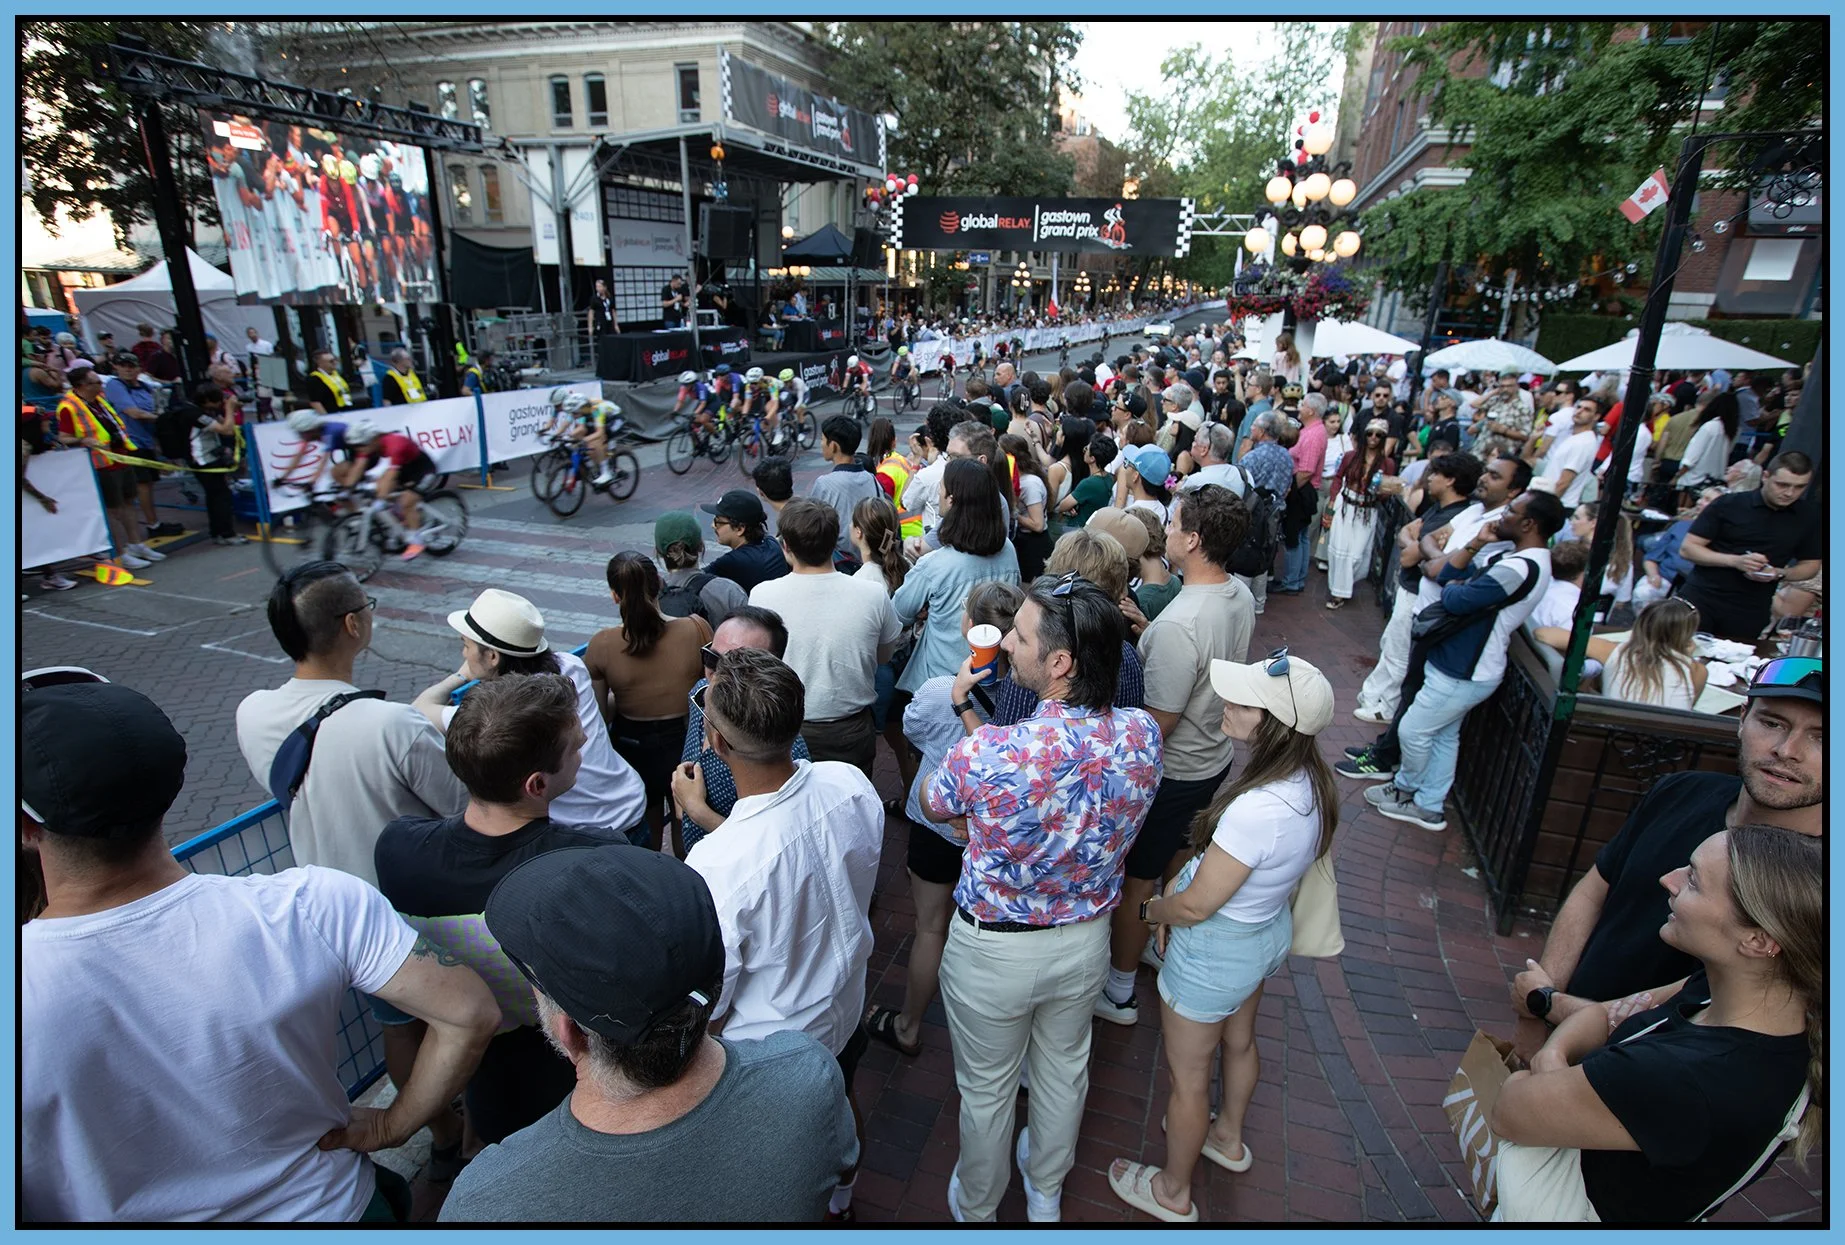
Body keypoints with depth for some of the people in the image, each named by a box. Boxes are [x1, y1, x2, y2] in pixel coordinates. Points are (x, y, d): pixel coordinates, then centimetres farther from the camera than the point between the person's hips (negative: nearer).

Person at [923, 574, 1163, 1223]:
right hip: (1086, 940, 4)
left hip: (994, 950, -4)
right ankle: (1046, 1191, 57)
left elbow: (932, 804, -11)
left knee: (986, 1088, 23)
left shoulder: (985, 754, -36)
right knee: (1064, 1068, 30)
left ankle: (975, 1208, 51)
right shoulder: (1142, 735, -21)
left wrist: (964, 709, -3)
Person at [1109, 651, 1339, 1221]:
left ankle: (1173, 1192, 42)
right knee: (1238, 1040, 32)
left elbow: (1196, 905, -27)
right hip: (1268, 928, 8)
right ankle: (1228, 1139, 60)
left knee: (1187, 1075, 17)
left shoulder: (1256, 809, -40)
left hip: (1216, 949, -8)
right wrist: (1177, 891, -2)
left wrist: (1151, 910, -7)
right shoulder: (1310, 781, -13)